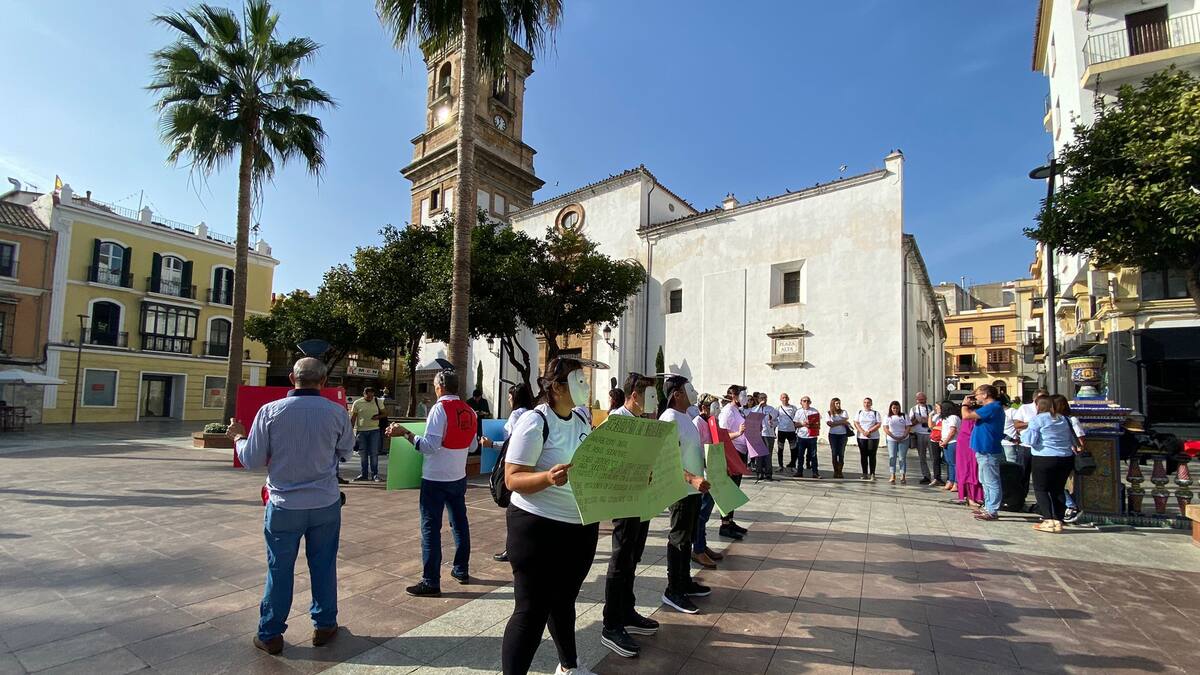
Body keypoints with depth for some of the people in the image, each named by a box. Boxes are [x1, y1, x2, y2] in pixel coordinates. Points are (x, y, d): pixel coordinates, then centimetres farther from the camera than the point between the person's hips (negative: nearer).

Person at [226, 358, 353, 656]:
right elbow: (346, 451, 6)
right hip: (326, 505, 1)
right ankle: (324, 625, 30)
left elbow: (252, 460, -5)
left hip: (284, 506, -1)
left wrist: (238, 437, 14)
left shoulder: (271, 411, -12)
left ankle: (270, 635, 27)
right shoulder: (337, 412, -10)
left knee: (279, 570, 14)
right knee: (323, 566, 15)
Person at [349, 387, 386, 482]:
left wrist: (378, 416, -10)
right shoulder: (357, 403, 1)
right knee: (363, 453, 8)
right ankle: (364, 474, 18)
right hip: (361, 431, 0)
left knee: (374, 453, -2)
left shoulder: (377, 401, 4)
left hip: (374, 430, 0)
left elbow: (384, 413, 11)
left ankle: (374, 474, 5)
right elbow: (352, 418, 5)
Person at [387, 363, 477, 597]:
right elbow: (473, 446, 13)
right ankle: (462, 571, 28)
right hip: (459, 476, 7)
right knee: (460, 523, 17)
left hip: (436, 478, -7)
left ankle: (431, 582, 4)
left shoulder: (440, 408, -15)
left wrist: (405, 433, -17)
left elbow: (430, 445, -21)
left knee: (431, 527, 0)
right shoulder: (469, 411, 4)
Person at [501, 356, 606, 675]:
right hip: (539, 528, -7)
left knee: (564, 600, 24)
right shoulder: (534, 422, -18)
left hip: (582, 526, 8)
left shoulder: (583, 420, 5)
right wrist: (548, 477, -37)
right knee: (532, 610, 1)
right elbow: (512, 479, -19)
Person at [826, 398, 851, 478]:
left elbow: (845, 420, -10)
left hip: (843, 435, 1)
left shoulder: (844, 412, 6)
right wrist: (841, 422, -7)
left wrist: (834, 423, -9)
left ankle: (840, 472, 4)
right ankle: (835, 471, 5)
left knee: (841, 454, -1)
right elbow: (829, 424, -9)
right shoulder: (829, 413, 3)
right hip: (833, 435, -1)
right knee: (834, 453, -1)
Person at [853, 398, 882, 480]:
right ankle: (865, 474, 8)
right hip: (861, 437, 2)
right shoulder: (859, 412, 13)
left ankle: (872, 474, 3)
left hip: (873, 437, -2)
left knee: (872, 455, -3)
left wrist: (869, 431, -15)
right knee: (863, 455, 3)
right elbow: (856, 423, 2)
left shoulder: (876, 413, 7)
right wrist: (863, 432, -13)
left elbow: (878, 424, -4)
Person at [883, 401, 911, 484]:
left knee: (902, 458, -1)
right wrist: (894, 437, -12)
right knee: (892, 457, -1)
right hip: (891, 440, 0)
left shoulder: (904, 416, 6)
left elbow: (908, 427, 1)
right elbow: (885, 429, -2)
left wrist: (903, 436, -12)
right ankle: (893, 476, 3)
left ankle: (903, 476, 5)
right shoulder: (887, 417, 5)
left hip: (903, 440, 0)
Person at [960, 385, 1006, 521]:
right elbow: (974, 415, 20)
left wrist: (965, 404, -5)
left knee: (991, 482, -5)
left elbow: (966, 415, -23)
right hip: (985, 450, 11)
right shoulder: (994, 407, 14)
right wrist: (971, 406, 8)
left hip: (988, 452, -11)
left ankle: (992, 511, 0)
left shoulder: (992, 407, -19)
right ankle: (988, 507, 28)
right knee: (985, 481, 19)